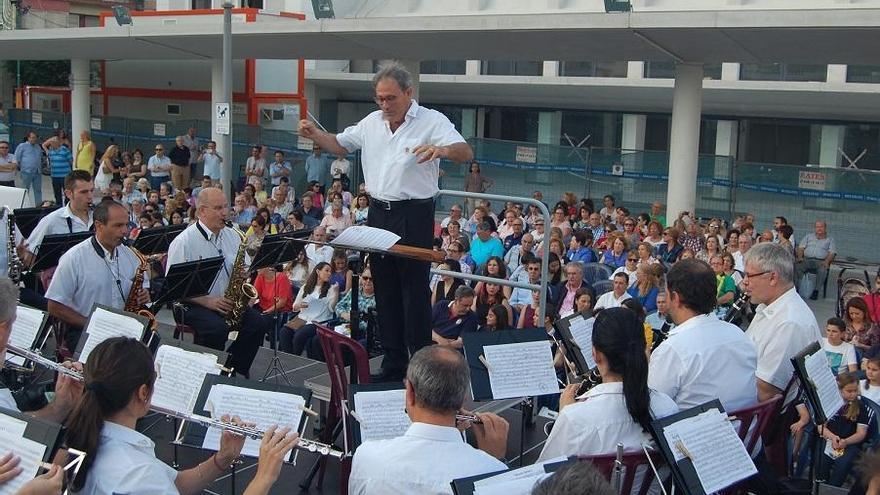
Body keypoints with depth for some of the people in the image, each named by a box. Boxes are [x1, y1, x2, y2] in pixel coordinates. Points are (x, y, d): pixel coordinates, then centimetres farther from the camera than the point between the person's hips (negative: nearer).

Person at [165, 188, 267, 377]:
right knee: (218, 328, -32)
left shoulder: (233, 236, 10)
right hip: (193, 304, -5)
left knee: (256, 322, -18)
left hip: (228, 302, 6)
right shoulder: (183, 241, -9)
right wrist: (207, 301, -20)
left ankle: (237, 369, -2)